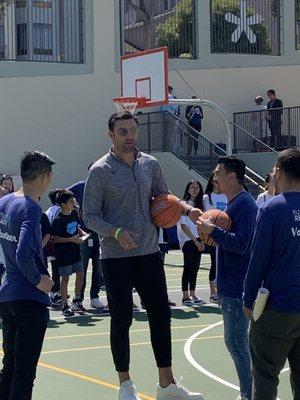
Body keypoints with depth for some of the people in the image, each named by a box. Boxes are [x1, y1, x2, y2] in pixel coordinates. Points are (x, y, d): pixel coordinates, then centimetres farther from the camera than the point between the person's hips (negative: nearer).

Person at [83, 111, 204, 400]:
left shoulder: (150, 165, 6)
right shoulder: (101, 171, -8)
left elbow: (163, 196, 19)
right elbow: (90, 216, -7)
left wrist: (186, 208, 0)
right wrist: (116, 232, -23)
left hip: (150, 253, 5)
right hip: (116, 257, -5)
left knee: (161, 315, 7)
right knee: (121, 319, 3)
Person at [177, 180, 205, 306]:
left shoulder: (199, 205, 13)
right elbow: (183, 225, -12)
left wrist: (202, 241, 5)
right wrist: (195, 240, -13)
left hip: (197, 240, 6)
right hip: (187, 240, -6)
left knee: (195, 267, 7)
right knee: (188, 267, -6)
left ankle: (192, 294, 13)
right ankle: (185, 296, -2)